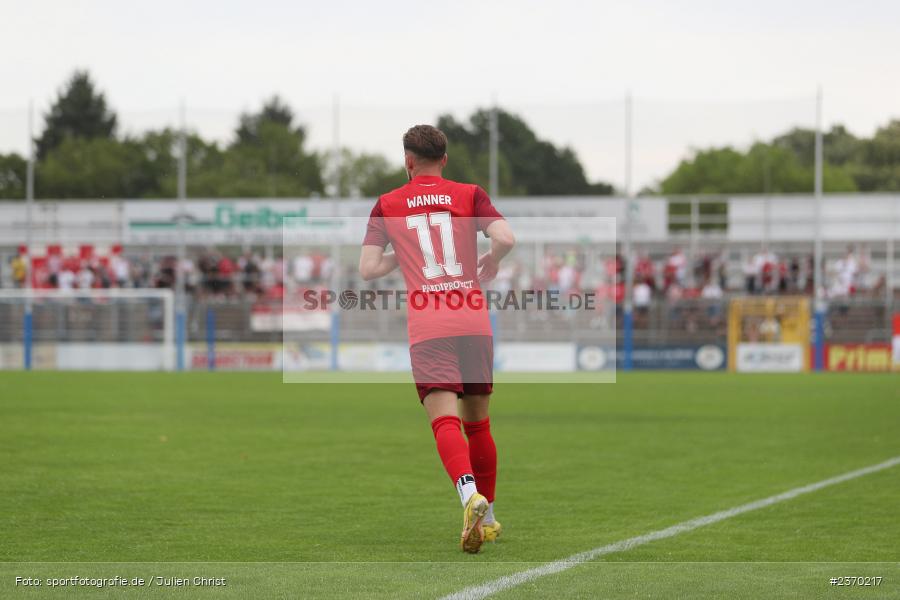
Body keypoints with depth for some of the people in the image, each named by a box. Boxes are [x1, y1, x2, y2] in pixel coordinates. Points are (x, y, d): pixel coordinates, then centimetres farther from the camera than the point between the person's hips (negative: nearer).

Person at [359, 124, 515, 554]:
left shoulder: (387, 205, 10)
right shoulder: (469, 195, 9)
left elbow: (367, 269, 5)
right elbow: (506, 239, -7)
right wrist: (491, 261, 15)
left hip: (426, 326, -2)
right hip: (474, 322, 2)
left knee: (445, 420, -13)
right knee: (478, 421, 16)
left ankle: (471, 497, -38)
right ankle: (487, 517, 23)